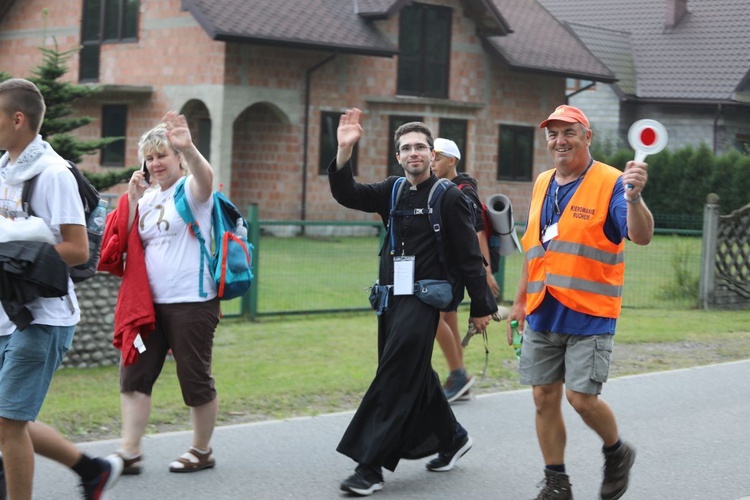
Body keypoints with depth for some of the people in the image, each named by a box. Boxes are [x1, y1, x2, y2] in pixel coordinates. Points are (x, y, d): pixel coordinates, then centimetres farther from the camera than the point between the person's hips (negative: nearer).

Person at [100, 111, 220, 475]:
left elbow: (205, 176, -30)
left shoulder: (192, 190, -6)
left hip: (192, 302, -6)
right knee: (134, 374, 0)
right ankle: (130, 452, 3)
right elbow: (128, 244, 9)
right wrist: (132, 200, -2)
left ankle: (202, 451, 19)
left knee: (195, 380, 3)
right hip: (148, 303, 6)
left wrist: (188, 148, -52)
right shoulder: (146, 198, 13)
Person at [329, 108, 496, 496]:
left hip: (422, 301, -7)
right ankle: (452, 438, 35)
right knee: (415, 377, 15)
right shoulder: (392, 192, 11)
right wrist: (344, 151, -20)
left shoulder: (449, 197, -5)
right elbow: (346, 194, -4)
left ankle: (370, 468, -11)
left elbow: (469, 257, -5)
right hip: (390, 299, 7)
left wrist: (481, 308, -6)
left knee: (393, 382, -11)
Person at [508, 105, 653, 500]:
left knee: (581, 397, -9)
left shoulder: (610, 183, -8)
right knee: (545, 398, 6)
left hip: (589, 315, -6)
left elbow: (641, 236, -22)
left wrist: (633, 198, -41)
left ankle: (616, 452, 21)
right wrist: (520, 301, 20)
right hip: (542, 315, 6)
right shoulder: (543, 184, 11)